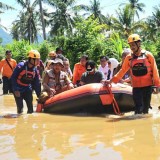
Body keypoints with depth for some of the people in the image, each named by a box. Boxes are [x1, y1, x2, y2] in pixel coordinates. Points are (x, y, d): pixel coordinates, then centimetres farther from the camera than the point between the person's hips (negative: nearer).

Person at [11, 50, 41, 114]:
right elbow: (13, 77, -16)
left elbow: (36, 83, 6)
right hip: (18, 90, -5)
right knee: (20, 107, -7)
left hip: (27, 89, 5)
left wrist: (39, 95, 3)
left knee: (30, 107, -1)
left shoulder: (35, 70, 1)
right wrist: (15, 90, -21)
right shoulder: (20, 66, -17)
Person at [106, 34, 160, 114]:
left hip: (147, 86, -1)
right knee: (138, 109, -5)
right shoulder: (129, 58, 4)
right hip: (136, 87, 1)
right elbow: (123, 71, 7)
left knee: (146, 108, 5)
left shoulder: (148, 55, -1)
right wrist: (111, 80, 2)